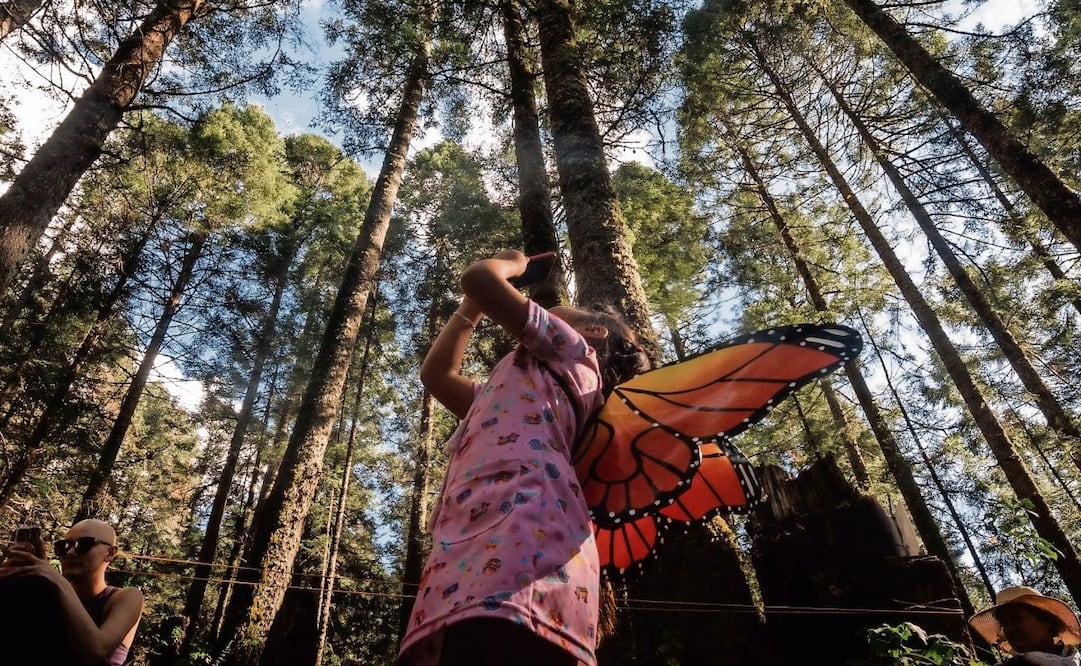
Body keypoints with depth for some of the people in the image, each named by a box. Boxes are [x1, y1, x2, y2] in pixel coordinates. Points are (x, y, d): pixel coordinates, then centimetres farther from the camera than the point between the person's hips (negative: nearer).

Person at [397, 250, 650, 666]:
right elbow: (436, 373, 46)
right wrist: (473, 305, 49)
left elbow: (477, 278, 9)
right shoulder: (510, 391, 41)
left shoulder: (571, 351, 18)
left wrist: (512, 264, 34)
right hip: (472, 547, 8)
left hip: (519, 530, -8)